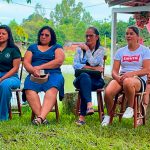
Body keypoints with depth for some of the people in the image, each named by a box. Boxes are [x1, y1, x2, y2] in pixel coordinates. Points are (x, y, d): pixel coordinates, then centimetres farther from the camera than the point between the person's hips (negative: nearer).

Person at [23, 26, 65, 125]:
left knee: (52, 89, -37)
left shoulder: (57, 47, 20)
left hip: (53, 74, -2)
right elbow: (26, 62, 13)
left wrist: (40, 67, -7)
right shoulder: (32, 47, 27)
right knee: (29, 90, -33)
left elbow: (59, 61, 0)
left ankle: (40, 117, -52)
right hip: (35, 75, 2)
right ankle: (42, 118, -44)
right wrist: (33, 70, -11)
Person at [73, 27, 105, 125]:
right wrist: (92, 68, -11)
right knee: (84, 76, -36)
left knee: (84, 84, -35)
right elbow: (76, 65, -1)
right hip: (80, 78, 1)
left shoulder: (100, 50, 11)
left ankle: (82, 116, -40)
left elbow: (93, 62, -9)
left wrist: (87, 50, 1)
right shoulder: (80, 49, 16)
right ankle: (89, 105, -57)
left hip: (95, 80, -1)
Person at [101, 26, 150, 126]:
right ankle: (108, 115, -3)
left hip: (138, 79, -3)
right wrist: (117, 77, -15)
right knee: (108, 92, -31)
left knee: (127, 82, -43)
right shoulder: (121, 51, 18)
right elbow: (114, 71, 10)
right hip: (121, 78, 3)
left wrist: (132, 73, -20)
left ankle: (130, 108, -16)